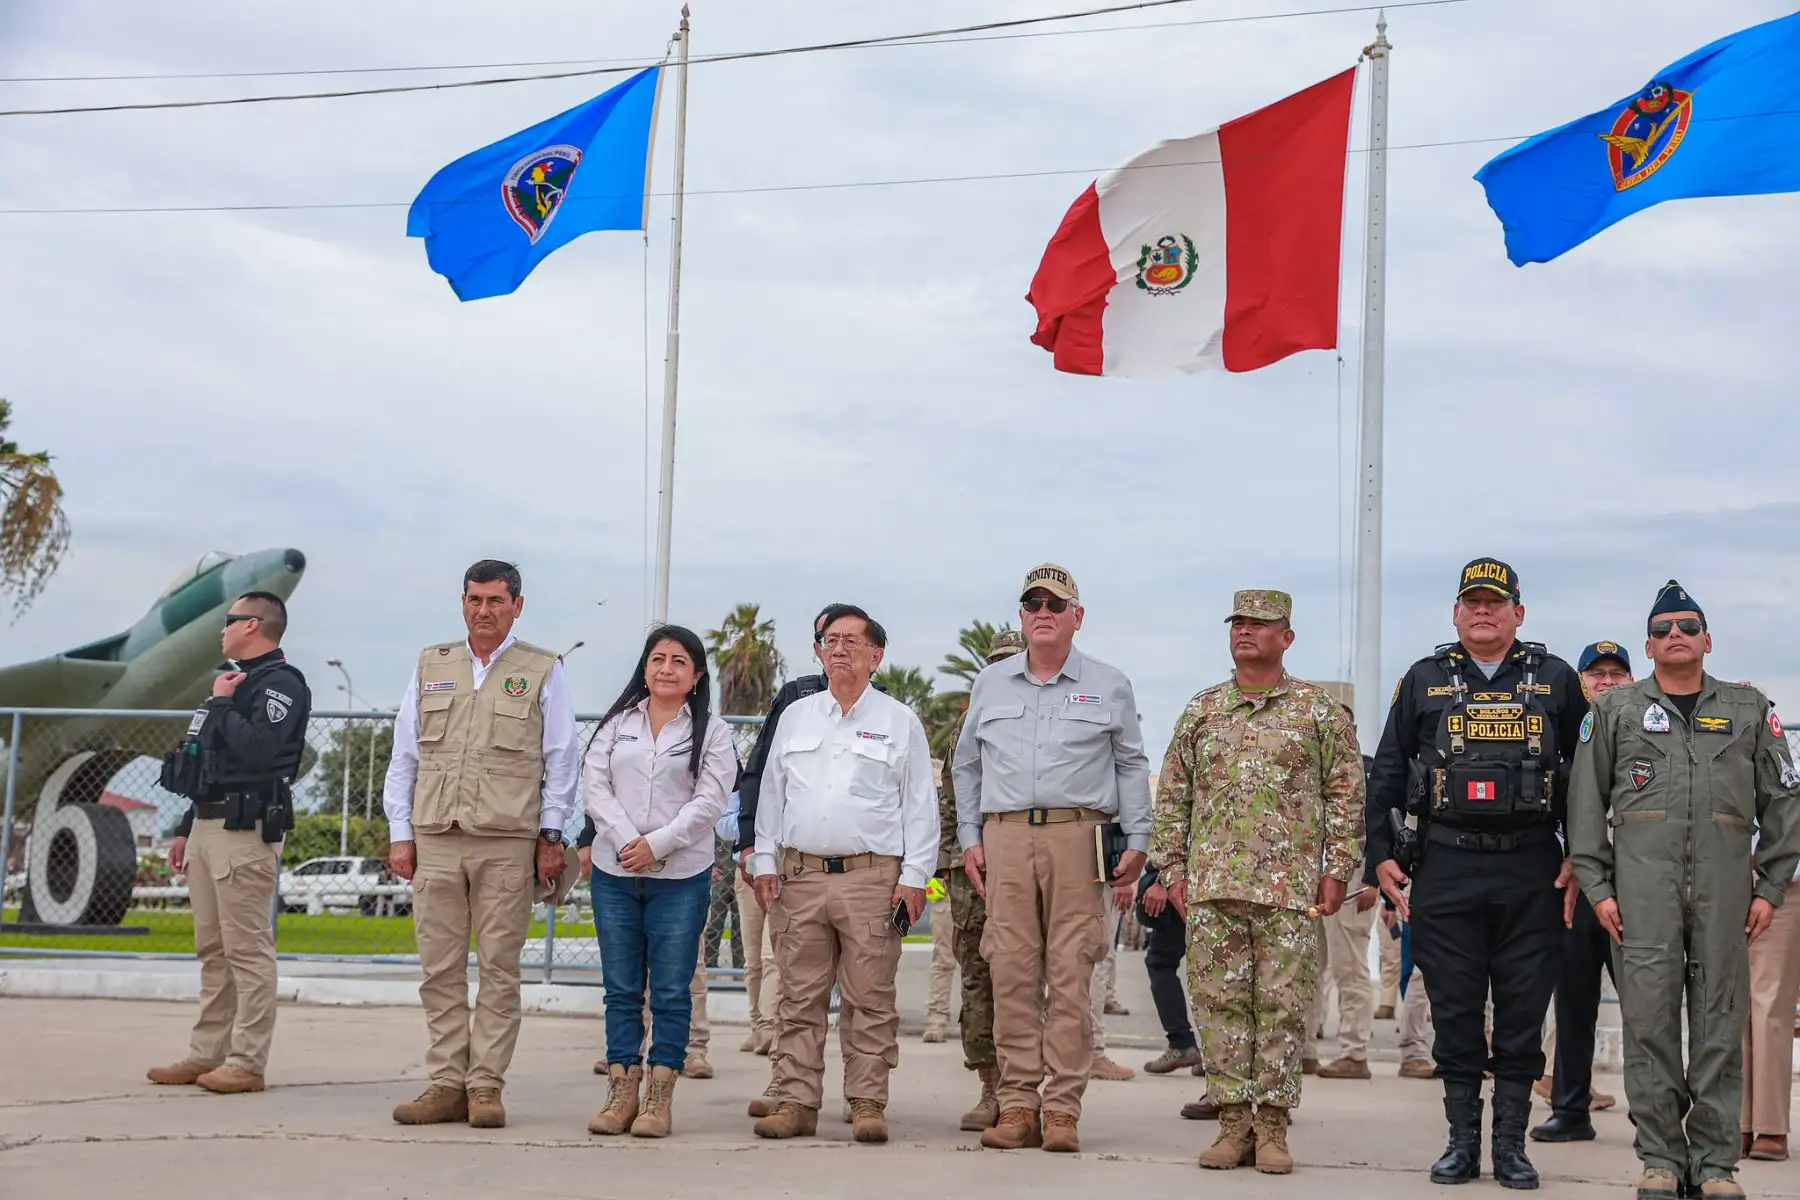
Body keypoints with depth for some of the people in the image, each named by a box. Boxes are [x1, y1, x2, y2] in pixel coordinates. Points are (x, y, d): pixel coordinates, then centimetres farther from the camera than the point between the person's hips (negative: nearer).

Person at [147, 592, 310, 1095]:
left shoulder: (282, 683, -8)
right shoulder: (236, 680, 23)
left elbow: (258, 748, -24)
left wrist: (222, 703, -10)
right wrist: (185, 828, 24)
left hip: (246, 832, -10)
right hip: (208, 826, 10)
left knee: (248, 950, -9)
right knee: (213, 950, 11)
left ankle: (246, 1064, -8)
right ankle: (207, 1056, 16)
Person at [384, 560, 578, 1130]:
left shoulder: (543, 672, 6)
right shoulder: (431, 666, 14)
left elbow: (561, 760, 6)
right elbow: (404, 756, 14)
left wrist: (551, 834, 0)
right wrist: (400, 833, 8)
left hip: (507, 845, -3)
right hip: (435, 840, 3)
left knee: (499, 970, -1)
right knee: (440, 969, 2)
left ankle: (485, 1086, 3)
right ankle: (447, 1085, 7)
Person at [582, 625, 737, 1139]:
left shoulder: (712, 731, 4)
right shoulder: (617, 722, 11)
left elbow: (709, 800, -5)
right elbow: (594, 784, 3)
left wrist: (656, 845, -14)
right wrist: (625, 840, -11)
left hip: (681, 876, -2)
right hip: (614, 872, 3)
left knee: (671, 992, -1)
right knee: (621, 989, 6)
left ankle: (659, 1100, 3)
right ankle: (620, 1093, 10)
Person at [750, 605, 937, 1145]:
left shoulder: (900, 721, 7)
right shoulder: (796, 717, 16)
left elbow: (919, 805, 4)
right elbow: (772, 793, 17)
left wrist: (914, 876, -4)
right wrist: (765, 862, 8)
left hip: (872, 877, -3)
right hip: (800, 876, 3)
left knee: (870, 1000, -2)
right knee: (800, 999, 3)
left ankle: (868, 1104, 3)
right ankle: (795, 1102, 6)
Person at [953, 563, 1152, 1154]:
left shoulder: (1108, 686, 11)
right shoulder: (990, 683, 16)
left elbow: (1131, 766, 11)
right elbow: (967, 765, 19)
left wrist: (1137, 839, 3)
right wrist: (969, 838, 10)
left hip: (1078, 838, -2)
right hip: (1005, 837, 2)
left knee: (1071, 976, -6)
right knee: (1012, 974, -1)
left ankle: (1062, 1110, -3)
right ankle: (1018, 1106, 3)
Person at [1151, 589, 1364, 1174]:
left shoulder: (1319, 710, 5)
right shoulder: (1201, 711, 12)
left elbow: (1346, 795, 4)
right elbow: (1172, 796, 14)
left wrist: (1338, 869, -3)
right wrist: (1174, 867, 6)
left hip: (1291, 887, -2)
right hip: (1211, 886, 3)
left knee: (1283, 1006, -1)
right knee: (1220, 1002, 2)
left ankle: (1272, 1125, 6)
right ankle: (1232, 1120, 9)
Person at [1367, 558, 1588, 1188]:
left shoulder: (1555, 679, 8)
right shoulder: (1424, 680, 9)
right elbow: (1386, 774, 10)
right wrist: (1380, 854, 4)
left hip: (1530, 869, 0)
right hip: (1446, 869, 1)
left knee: (1522, 1011, 2)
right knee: (1455, 1010, 3)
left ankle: (1510, 1144, 11)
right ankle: (1462, 1141, 12)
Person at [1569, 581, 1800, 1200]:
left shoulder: (1750, 709, 15)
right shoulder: (1615, 709, 13)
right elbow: (1585, 802, 10)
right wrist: (1598, 887, 2)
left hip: (1724, 877, 1)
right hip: (1642, 874, -1)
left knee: (1720, 1016, 1)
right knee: (1649, 1014, -4)